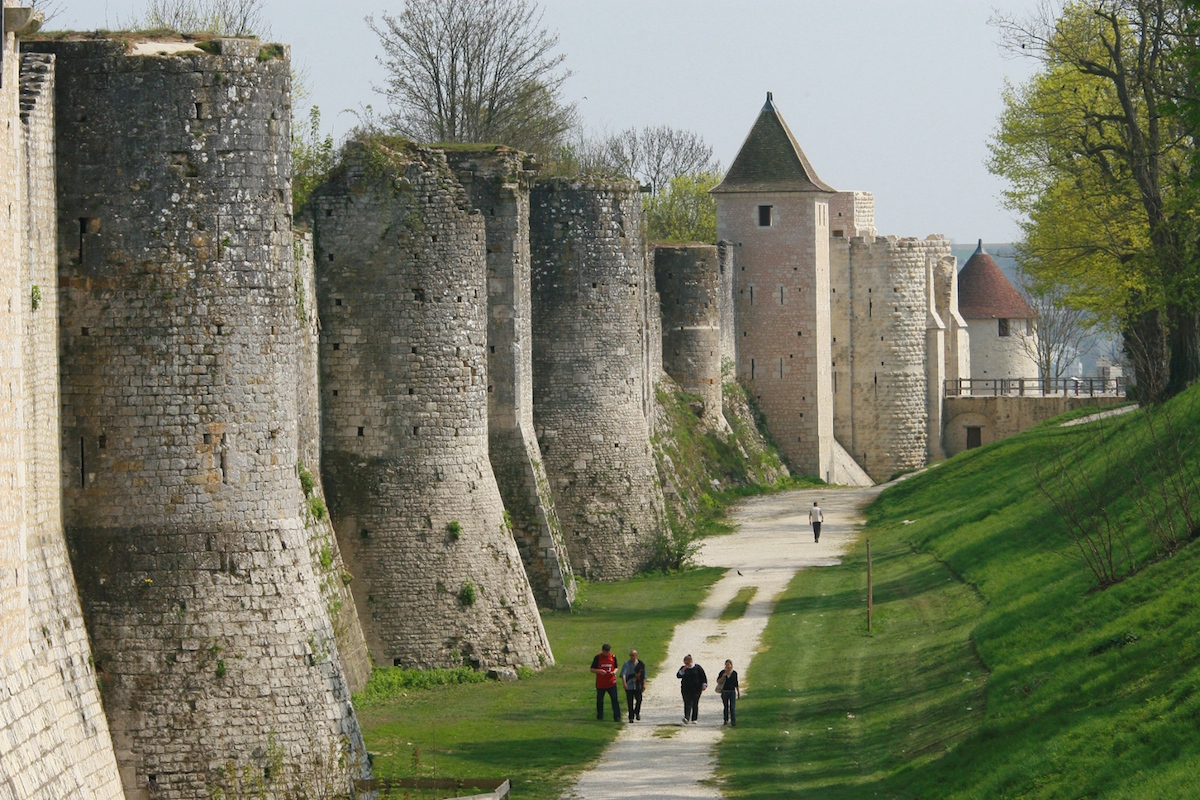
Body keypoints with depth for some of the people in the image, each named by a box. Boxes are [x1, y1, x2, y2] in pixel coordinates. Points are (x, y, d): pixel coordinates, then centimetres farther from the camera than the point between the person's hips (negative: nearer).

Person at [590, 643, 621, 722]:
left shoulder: (613, 657, 4)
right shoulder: (598, 657, -2)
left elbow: (616, 667, 16)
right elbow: (592, 669, 1)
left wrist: (615, 671, -8)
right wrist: (599, 671, -19)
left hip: (611, 683, 0)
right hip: (600, 684, 0)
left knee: (615, 699, -8)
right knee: (599, 700, 8)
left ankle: (617, 717, -7)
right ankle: (600, 716, 22)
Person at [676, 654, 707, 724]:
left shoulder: (697, 668, 3)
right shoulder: (683, 668, 9)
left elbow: (703, 676, 4)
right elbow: (678, 676, -2)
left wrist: (704, 684, -6)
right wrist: (683, 670, -14)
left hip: (696, 689, -1)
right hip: (686, 689, 1)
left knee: (695, 704, 1)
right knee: (687, 703, -12)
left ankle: (694, 719, 10)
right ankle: (686, 719, -23)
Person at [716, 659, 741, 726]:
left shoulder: (734, 673, 3)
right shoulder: (722, 672, 1)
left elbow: (736, 683, 9)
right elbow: (718, 681, 1)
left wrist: (738, 692, 9)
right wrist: (723, 676, -16)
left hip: (732, 692, -1)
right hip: (724, 692, 1)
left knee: (732, 707, -9)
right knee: (726, 707, 8)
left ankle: (733, 722, -13)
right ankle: (726, 720, 19)